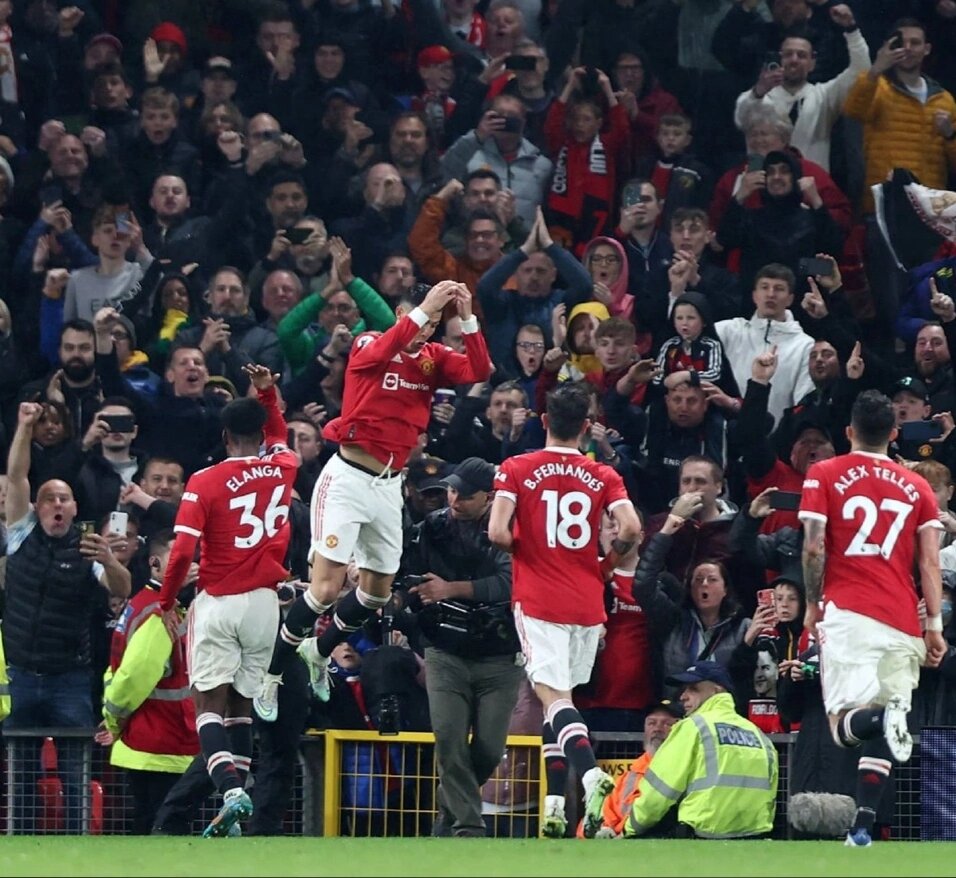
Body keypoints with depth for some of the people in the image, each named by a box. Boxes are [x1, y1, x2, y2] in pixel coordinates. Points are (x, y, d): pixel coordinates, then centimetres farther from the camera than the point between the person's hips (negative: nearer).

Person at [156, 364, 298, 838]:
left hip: (218, 603, -4)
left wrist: (166, 602, 0)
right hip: (263, 602, 4)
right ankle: (236, 805, 10)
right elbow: (278, 435, 31)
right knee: (242, 703, 13)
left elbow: (183, 551, -13)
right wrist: (268, 392, 30)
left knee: (210, 703, -2)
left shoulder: (205, 482, -8)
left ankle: (232, 789, -24)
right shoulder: (283, 469, 3)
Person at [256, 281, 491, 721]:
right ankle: (271, 675, 1)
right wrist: (424, 309, -35)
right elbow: (379, 354, -30)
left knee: (378, 589, 13)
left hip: (388, 484, 6)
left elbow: (480, 371, -9)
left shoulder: (434, 358, 6)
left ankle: (321, 652, 39)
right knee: (326, 586, -13)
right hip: (347, 477, -6)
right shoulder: (367, 345, -6)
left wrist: (467, 318, -20)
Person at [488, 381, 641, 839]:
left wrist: (522, 551, 10)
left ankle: (591, 773, -36)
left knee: (554, 695, -11)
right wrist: (607, 562, 10)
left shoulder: (517, 469, -1)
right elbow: (631, 528, -9)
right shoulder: (603, 476, 5)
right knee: (558, 695, 15)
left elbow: (498, 533, -12)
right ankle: (554, 803, 14)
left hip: (538, 599, -3)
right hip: (587, 603, 3)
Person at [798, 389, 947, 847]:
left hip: (848, 611, -3)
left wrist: (812, 606, 11)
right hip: (902, 621, 3)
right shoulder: (917, 486, 14)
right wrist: (934, 625, 9)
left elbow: (814, 548, -1)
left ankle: (882, 719, -45)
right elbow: (930, 561, 7)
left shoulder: (825, 475, 7)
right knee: (880, 734, 6)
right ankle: (863, 827, -3)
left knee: (845, 723, -12)